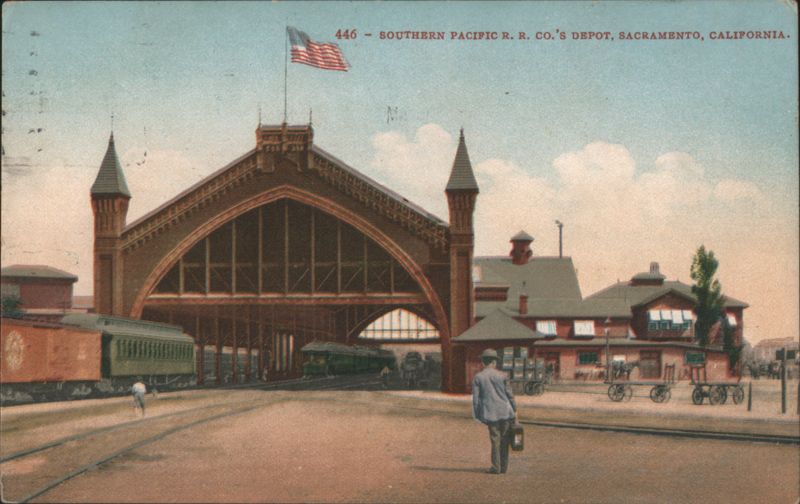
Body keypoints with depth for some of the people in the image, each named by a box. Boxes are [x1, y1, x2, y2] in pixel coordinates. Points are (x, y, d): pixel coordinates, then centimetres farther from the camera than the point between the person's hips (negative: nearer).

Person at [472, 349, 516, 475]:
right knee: (505, 440, 10)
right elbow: (509, 394, 1)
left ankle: (496, 467, 4)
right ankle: (503, 466, 14)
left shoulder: (478, 377, -1)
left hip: (490, 413, 0)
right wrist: (514, 409, 10)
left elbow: (475, 398, -1)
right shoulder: (502, 375, -2)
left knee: (495, 440, 5)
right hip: (505, 411, 0)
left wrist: (477, 415, 6)